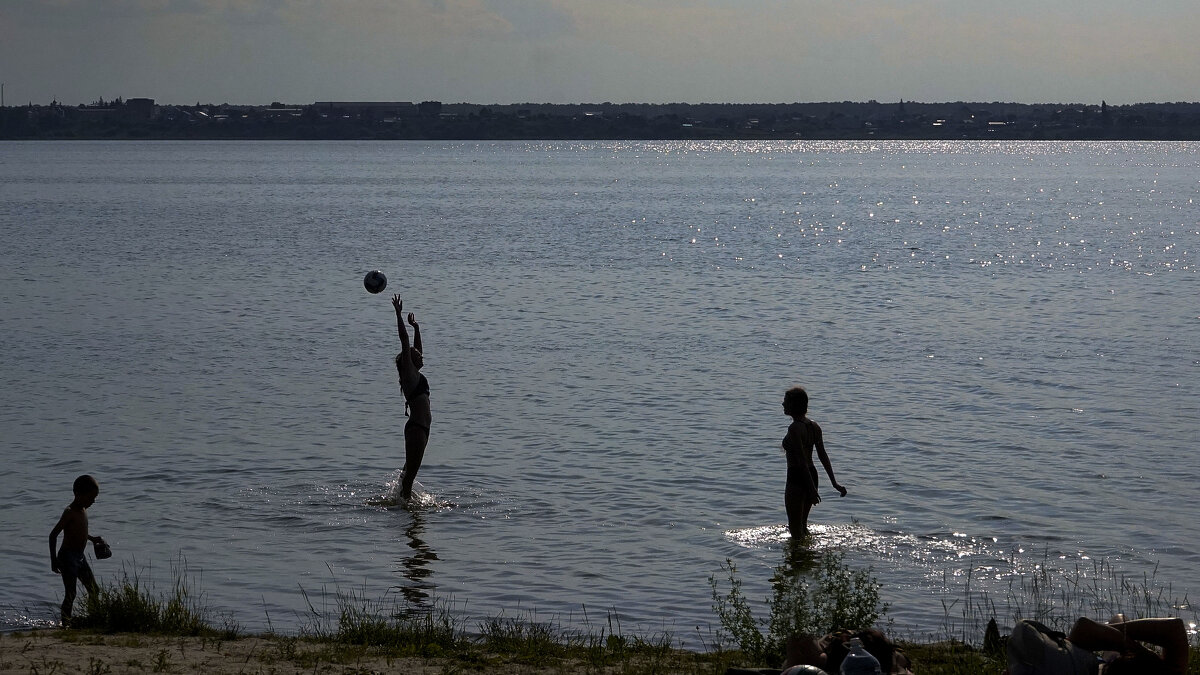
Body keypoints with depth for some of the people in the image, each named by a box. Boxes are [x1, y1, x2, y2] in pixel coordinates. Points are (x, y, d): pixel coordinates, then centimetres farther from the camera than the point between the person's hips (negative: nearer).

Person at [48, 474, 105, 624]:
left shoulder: (83, 510, 8)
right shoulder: (70, 512, -18)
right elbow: (53, 535, -20)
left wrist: (92, 538, 16)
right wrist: (54, 560, -21)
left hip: (80, 557, 9)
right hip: (68, 557, -9)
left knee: (93, 589, 8)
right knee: (70, 594, -6)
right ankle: (66, 623, -1)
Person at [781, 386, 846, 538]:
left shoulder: (794, 429, -19)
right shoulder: (814, 426, 6)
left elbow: (802, 461, -22)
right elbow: (823, 456, 8)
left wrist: (811, 489, -24)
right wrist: (834, 482, 9)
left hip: (796, 480, -8)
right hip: (812, 476, 8)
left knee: (795, 528, 2)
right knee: (802, 524, 22)